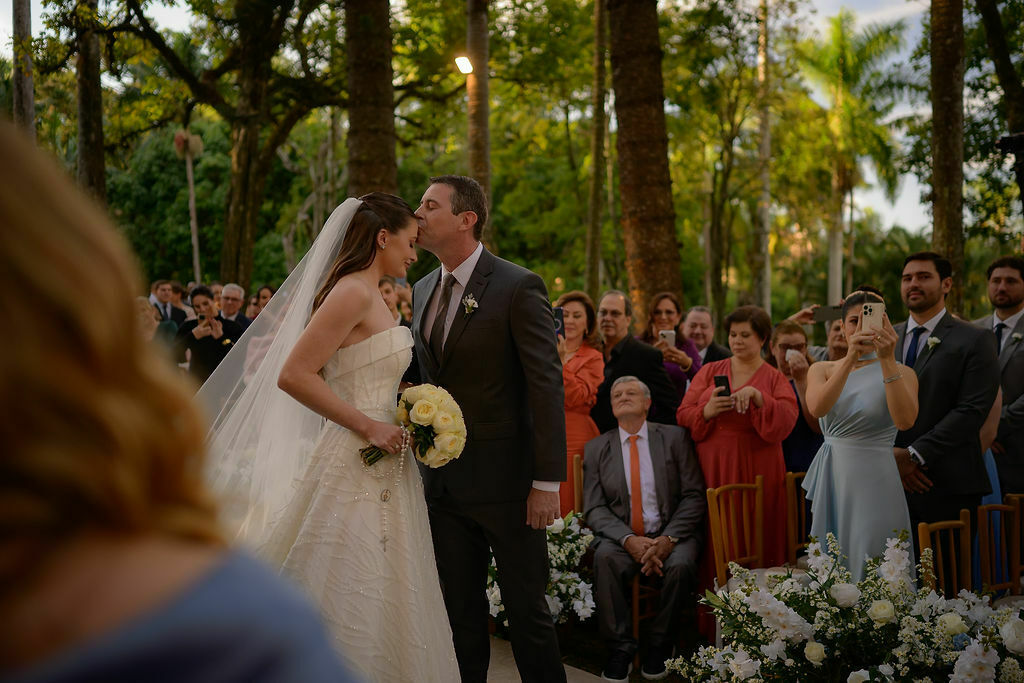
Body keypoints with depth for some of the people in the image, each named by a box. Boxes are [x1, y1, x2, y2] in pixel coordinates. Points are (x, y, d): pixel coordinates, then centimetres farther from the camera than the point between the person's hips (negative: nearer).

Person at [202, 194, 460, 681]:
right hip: (356, 469, -10)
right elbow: (293, 375, -21)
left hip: (381, 469, 10)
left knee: (384, 601, 13)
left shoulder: (368, 295, 16)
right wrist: (368, 427, -18)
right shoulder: (353, 293, -14)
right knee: (356, 603, -3)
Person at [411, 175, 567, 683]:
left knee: (527, 611, 4)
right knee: (460, 616, 13)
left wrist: (548, 481, -16)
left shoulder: (519, 287, -10)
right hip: (444, 484, 6)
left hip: (506, 483, -6)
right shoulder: (423, 292, 11)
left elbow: (546, 386, -13)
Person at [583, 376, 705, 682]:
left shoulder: (674, 437, 5)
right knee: (604, 558, -32)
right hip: (622, 537, 1)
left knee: (681, 564, -32)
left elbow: (694, 496, -1)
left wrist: (669, 538, -17)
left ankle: (661, 645, -9)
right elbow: (595, 509, 1)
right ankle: (620, 647, -18)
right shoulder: (596, 448, 8)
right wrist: (628, 540, -18)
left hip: (672, 534, -1)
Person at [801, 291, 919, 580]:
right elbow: (817, 408, -17)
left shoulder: (901, 372, -1)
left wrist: (887, 360, -26)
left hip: (874, 482, -3)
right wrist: (851, 357, -26)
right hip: (832, 480, 3)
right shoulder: (823, 369, 6)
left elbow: (905, 420, -21)